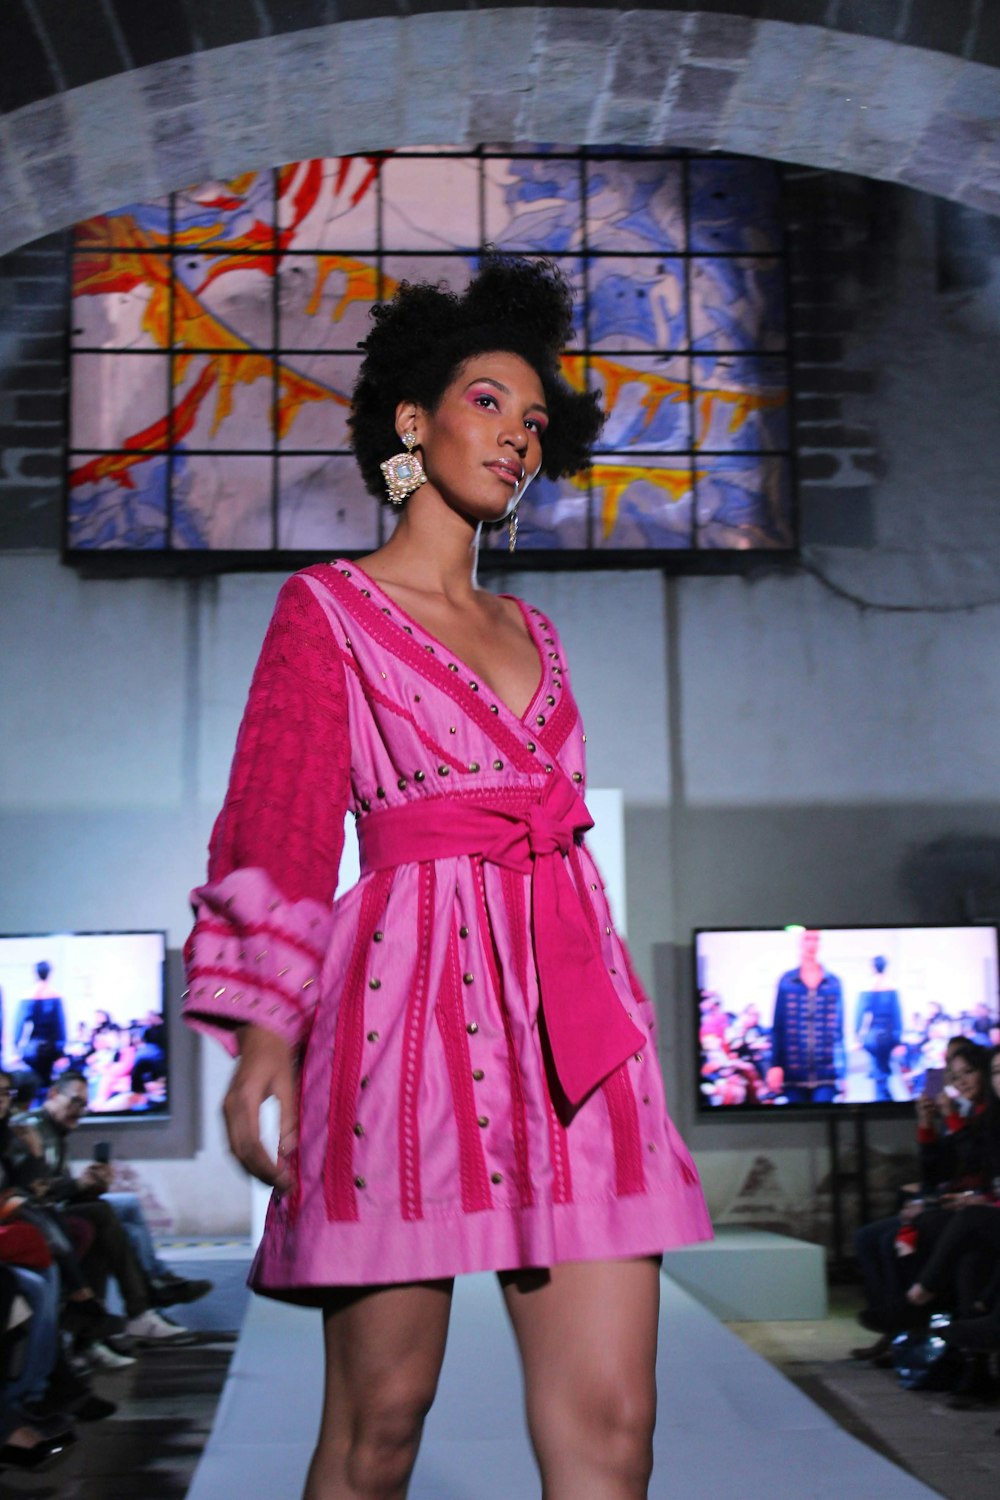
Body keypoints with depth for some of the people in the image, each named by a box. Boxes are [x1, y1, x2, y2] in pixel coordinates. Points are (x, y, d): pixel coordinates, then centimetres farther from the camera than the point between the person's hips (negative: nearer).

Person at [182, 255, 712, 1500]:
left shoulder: (531, 634, 23)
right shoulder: (329, 607, 8)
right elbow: (276, 826, 1)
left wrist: (605, 1012, 16)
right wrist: (263, 1028, -10)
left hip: (568, 1005, 5)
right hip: (412, 986, -4)